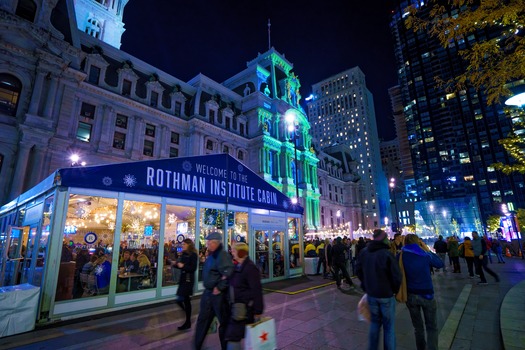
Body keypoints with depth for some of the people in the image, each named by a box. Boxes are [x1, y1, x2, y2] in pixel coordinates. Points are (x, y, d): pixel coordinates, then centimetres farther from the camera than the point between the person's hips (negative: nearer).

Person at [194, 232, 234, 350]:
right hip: (208, 292, 9)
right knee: (202, 320, 19)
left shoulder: (222, 255, -22)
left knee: (224, 322, 9)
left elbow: (229, 275, -31)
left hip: (219, 295, -9)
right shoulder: (211, 255, 8)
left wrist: (219, 288, -23)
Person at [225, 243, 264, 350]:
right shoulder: (238, 266, 7)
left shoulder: (250, 268, -20)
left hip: (245, 308, -9)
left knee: (233, 335, -2)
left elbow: (256, 291, -21)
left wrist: (257, 311, -19)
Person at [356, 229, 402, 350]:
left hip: (371, 294, 5)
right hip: (386, 295, -5)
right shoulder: (387, 254, -20)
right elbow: (397, 276, -17)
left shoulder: (363, 252, -1)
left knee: (375, 322, 20)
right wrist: (395, 290, 1)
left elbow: (359, 271, 9)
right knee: (388, 326, 9)